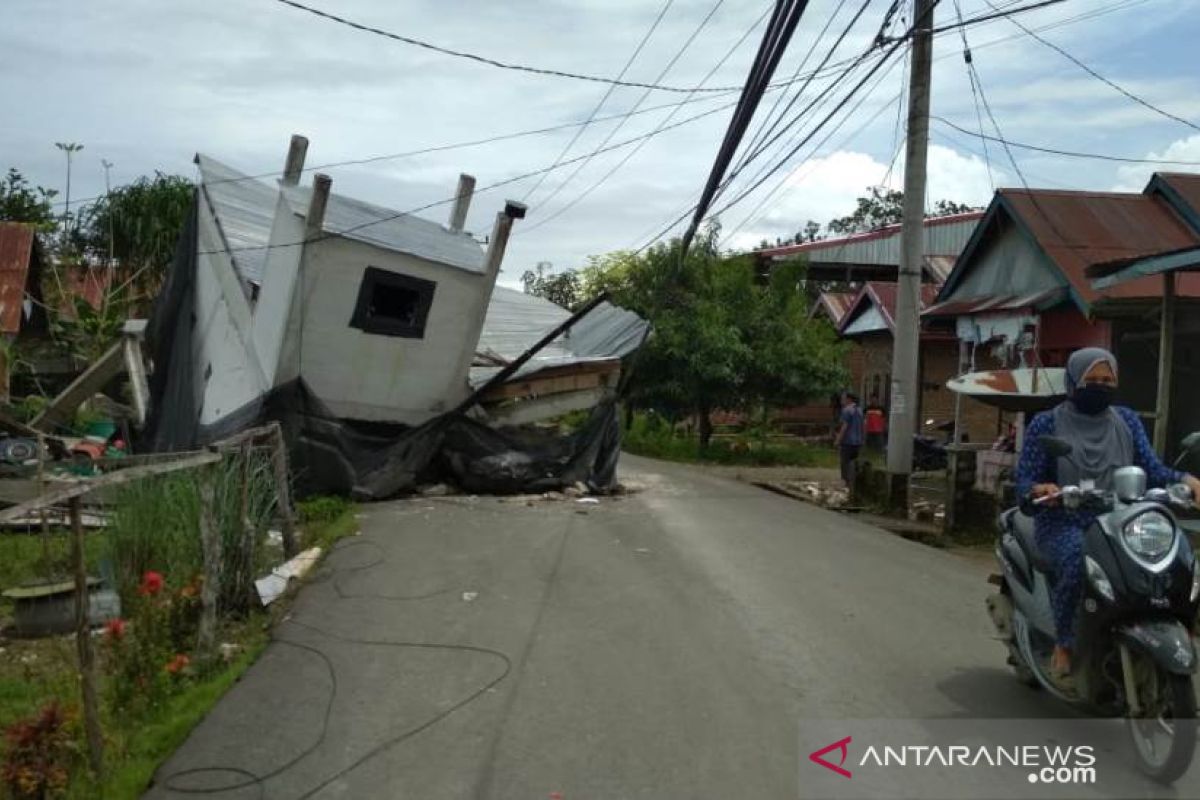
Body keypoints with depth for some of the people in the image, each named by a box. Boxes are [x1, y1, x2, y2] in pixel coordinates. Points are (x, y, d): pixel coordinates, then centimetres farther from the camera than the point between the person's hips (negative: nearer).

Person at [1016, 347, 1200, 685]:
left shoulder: (1127, 421, 14)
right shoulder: (1046, 424, 2)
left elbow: (1151, 468, 4)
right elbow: (1024, 480, -3)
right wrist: (1040, 490, -26)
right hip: (1064, 522, -4)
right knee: (1077, 559, -37)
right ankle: (1063, 645, -18)